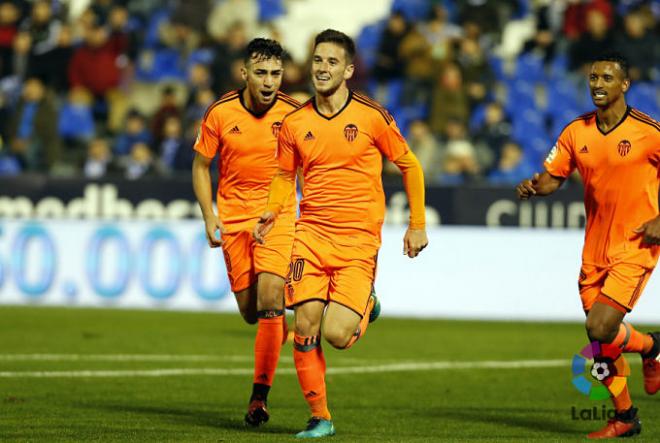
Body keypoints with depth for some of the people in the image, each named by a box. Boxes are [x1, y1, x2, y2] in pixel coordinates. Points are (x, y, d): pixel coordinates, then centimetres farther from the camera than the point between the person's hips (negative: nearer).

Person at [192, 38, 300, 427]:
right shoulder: (220, 114, -6)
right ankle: (281, 330, 41)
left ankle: (260, 395, -12)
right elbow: (201, 165, 5)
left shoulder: (293, 114, -7)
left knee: (269, 300, -17)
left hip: (278, 216, -2)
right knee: (250, 311, 4)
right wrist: (209, 217, -3)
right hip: (233, 216, 2)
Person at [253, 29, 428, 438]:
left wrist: (417, 225, 7)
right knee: (305, 327, -8)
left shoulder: (372, 117, -4)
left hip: (358, 239, -3)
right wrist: (273, 213, 0)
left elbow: (410, 165, 7)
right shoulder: (295, 124, 4)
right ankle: (320, 418, 7)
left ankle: (366, 305, 23)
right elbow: (285, 175, 19)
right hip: (310, 234, 3)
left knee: (336, 335, -12)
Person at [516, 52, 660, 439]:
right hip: (595, 248, 5)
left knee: (600, 328, -17)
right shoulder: (576, 132, 3)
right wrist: (535, 186, -12)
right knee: (600, 339, 7)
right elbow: (554, 177, 10)